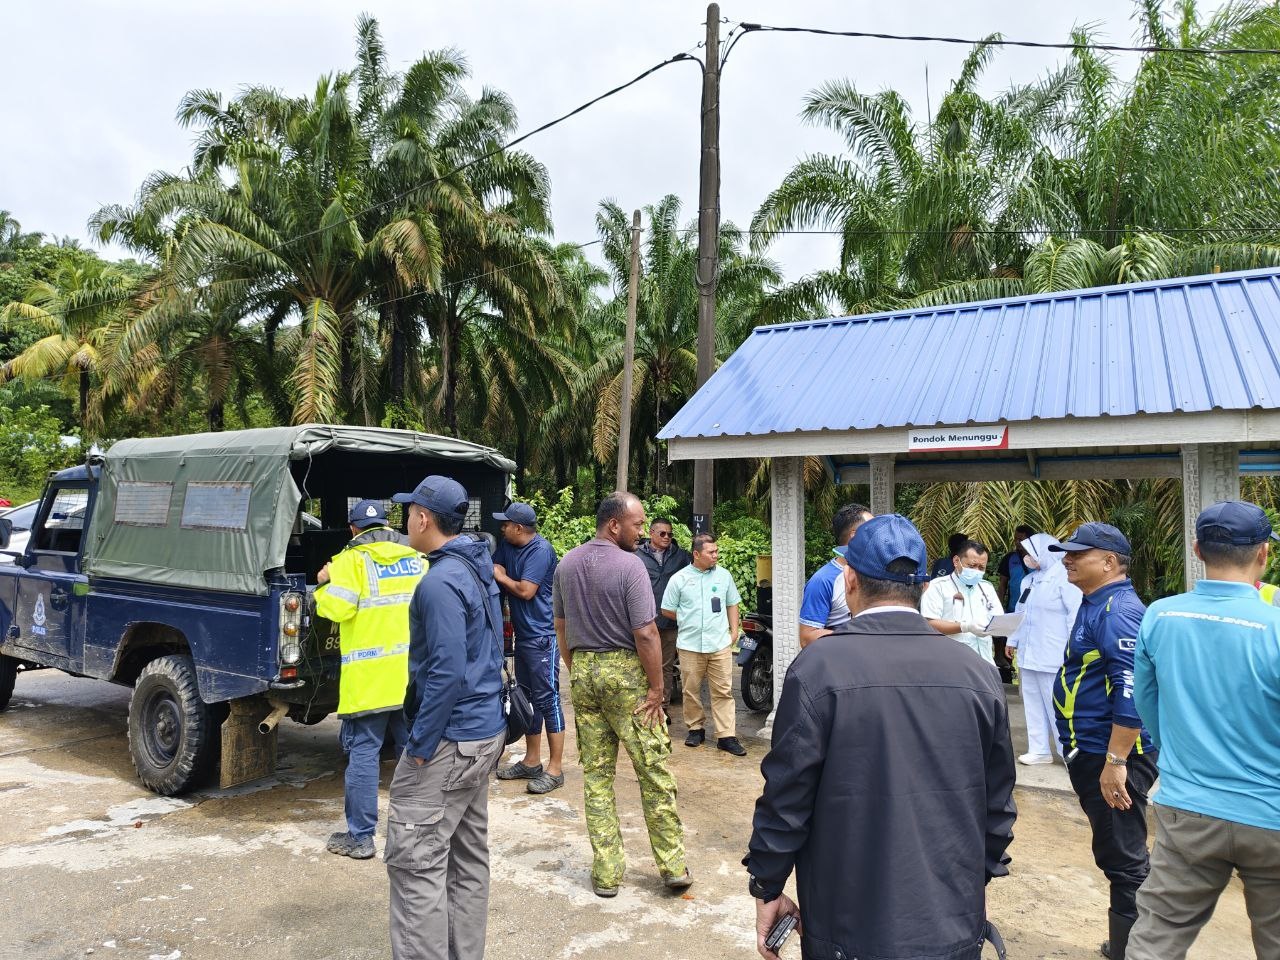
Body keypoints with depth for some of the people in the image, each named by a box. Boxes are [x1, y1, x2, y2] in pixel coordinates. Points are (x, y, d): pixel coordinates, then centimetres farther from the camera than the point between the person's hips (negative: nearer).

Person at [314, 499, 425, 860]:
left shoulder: (352, 560, -8)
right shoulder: (416, 558, 8)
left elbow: (337, 609, -15)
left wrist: (324, 584, 3)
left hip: (369, 677, -5)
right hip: (411, 674, 5)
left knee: (363, 752, 2)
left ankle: (360, 836, 7)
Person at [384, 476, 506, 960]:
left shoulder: (440, 582, -19)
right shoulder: (479, 571, 11)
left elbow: (447, 672, -25)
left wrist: (421, 745, -17)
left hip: (450, 739, -10)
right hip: (484, 730, 10)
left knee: (414, 860, -1)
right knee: (468, 857, 16)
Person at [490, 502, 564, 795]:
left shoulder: (540, 549, -16)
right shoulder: (507, 547, 10)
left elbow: (526, 591, -20)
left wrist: (501, 577, -6)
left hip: (542, 636, -9)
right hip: (522, 635, 9)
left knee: (547, 700, -6)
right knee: (527, 699, 16)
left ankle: (555, 769, 1)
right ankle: (531, 762, 27)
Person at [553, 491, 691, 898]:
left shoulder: (566, 564, 7)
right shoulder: (629, 565, -14)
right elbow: (645, 634, -17)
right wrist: (656, 687, -10)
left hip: (583, 671, 6)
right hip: (626, 672, -6)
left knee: (596, 774, 10)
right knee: (653, 771, 5)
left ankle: (606, 872, 16)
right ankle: (672, 866, 14)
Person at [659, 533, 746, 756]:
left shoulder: (723, 575, 5)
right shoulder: (679, 579, -2)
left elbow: (732, 604, 15)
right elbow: (667, 610, 6)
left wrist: (734, 630, 8)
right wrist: (688, 622, 8)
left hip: (720, 644, 1)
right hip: (690, 645, -1)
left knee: (723, 692, 0)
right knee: (691, 691, 8)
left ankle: (726, 736, 3)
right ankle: (696, 728, 24)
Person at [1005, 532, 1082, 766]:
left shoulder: (1064, 577, -10)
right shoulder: (1028, 580, 16)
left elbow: (1075, 613, -15)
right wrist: (1013, 640, 23)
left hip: (1053, 656, -8)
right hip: (1028, 654, 8)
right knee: (1033, 703, 12)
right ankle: (1039, 750, 21)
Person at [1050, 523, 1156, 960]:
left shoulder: (1118, 611, -19)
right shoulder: (1096, 606, 13)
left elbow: (1131, 693, -26)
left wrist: (1115, 762, -26)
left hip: (1112, 756, -10)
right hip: (1091, 752, 10)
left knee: (1123, 859, 1)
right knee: (1113, 854, 21)